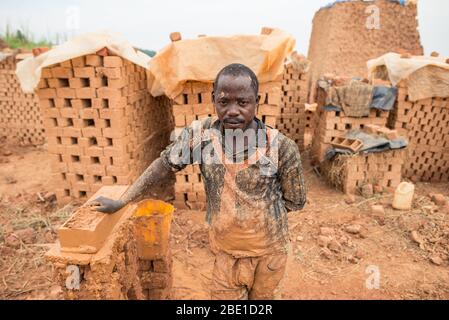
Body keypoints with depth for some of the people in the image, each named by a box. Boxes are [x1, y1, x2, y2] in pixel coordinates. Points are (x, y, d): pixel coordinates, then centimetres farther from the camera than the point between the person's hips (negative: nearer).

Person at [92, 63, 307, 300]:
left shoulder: (282, 147, -21)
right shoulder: (200, 134, -15)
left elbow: (295, 201, -7)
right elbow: (163, 165, -4)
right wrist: (121, 202, 1)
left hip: (270, 251, 0)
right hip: (227, 252, 1)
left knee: (261, 296, 24)